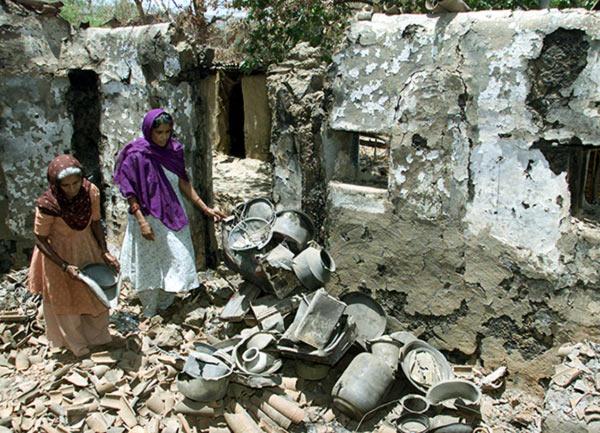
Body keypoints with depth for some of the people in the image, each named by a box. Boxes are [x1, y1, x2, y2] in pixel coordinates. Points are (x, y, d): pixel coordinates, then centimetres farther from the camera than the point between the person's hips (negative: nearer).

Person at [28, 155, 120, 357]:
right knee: (64, 300, 16)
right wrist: (65, 266, -23)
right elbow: (41, 240, -18)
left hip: (86, 248, 4)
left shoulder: (91, 192, -23)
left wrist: (104, 252, -13)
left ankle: (96, 337, 45)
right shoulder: (47, 205, -32)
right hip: (58, 253, -3)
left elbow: (95, 222, -6)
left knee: (95, 294, 19)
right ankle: (75, 343, 41)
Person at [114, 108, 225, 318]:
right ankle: (150, 316, 29)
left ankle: (163, 308, 33)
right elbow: (130, 192, -13)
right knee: (150, 269, 9)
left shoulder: (174, 150, 0)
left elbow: (183, 183, 6)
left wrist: (206, 209, 2)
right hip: (150, 220, -5)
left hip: (174, 217, 5)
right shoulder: (136, 155, -15)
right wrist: (142, 221, -20)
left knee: (178, 264, 11)